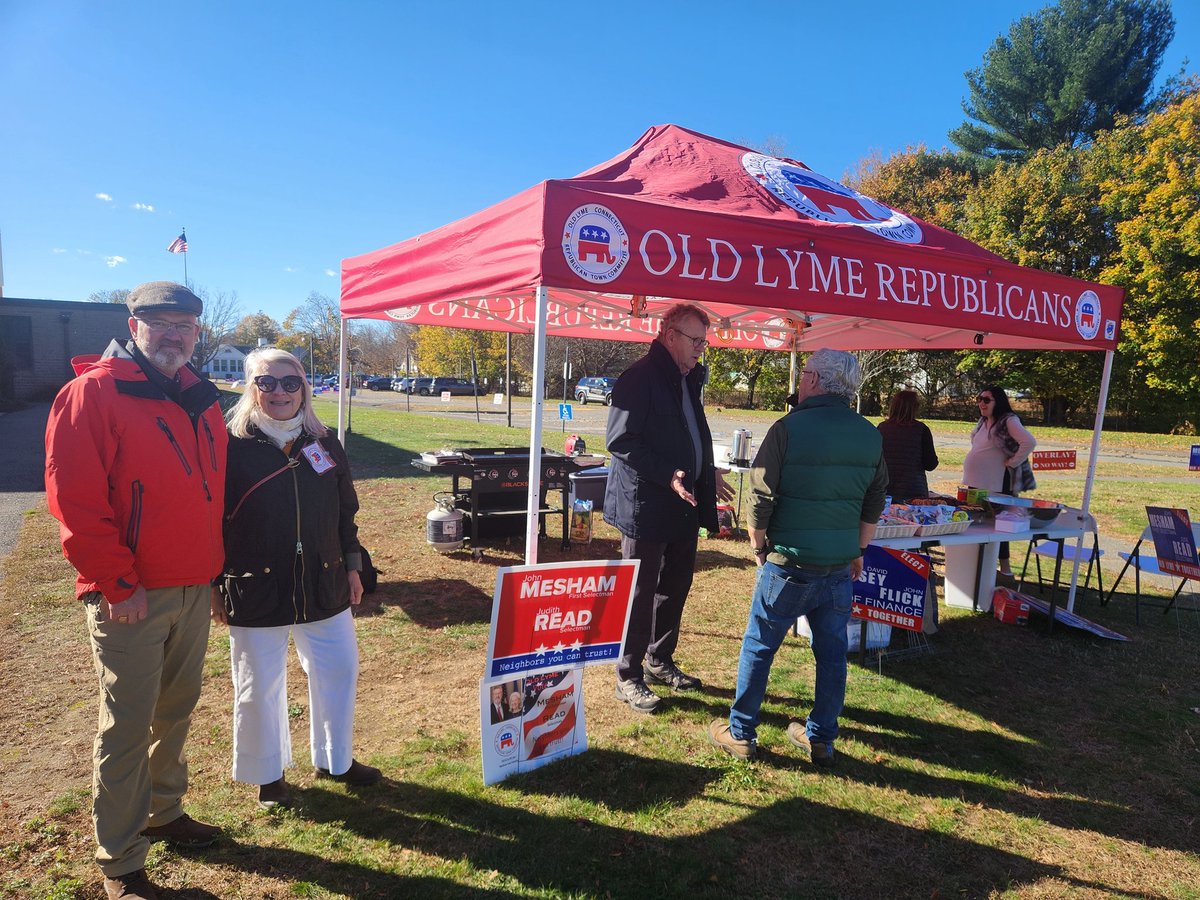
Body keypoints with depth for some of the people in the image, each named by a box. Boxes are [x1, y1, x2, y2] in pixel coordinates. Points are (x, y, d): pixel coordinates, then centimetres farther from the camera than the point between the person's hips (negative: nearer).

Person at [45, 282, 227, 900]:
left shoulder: (202, 401, 10)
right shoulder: (92, 392, -11)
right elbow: (72, 496, -16)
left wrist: (212, 565, 11)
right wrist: (115, 584, -16)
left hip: (193, 588, 6)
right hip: (131, 595, -6)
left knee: (176, 712, 19)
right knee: (127, 727, 4)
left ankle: (163, 813, 39)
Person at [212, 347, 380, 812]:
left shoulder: (324, 444, 5)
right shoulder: (232, 446, -8)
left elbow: (346, 511, 11)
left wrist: (352, 566, 10)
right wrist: (216, 586, -6)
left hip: (323, 588, 4)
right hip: (255, 592, -4)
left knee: (338, 671, 14)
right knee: (259, 687, 10)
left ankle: (335, 759, 36)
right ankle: (268, 774, 33)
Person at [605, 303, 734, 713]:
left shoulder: (688, 378, 13)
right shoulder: (640, 377, -15)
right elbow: (621, 442, -20)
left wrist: (707, 472, 14)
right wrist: (668, 475, -25)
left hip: (684, 504, 9)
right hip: (647, 506, -9)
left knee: (675, 587, 18)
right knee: (640, 593, 2)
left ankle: (659, 661, 36)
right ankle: (629, 677, 17)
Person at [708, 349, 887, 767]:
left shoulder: (789, 428, -13)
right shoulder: (871, 436, 3)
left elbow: (760, 497, -12)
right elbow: (874, 503, 11)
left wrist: (758, 547, 4)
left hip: (789, 564, -5)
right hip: (841, 567, 5)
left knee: (758, 647, 9)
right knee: (832, 653, 16)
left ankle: (740, 733, 21)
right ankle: (821, 740, 28)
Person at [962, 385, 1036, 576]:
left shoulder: (1008, 421, -13)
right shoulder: (983, 421, 11)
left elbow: (1029, 442, -25)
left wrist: (1012, 462, -16)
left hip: (996, 485, -8)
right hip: (975, 482, 8)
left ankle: (1004, 567, 12)